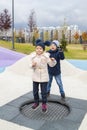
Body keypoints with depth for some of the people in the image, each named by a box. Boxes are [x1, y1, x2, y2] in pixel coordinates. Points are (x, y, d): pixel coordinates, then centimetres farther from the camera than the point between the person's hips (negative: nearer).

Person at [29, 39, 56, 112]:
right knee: (35, 91, 14)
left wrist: (53, 60, -25)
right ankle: (36, 102, 38)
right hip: (35, 77, 3)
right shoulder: (33, 56, -5)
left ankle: (44, 104, 29)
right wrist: (32, 65, -20)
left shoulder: (46, 56, -12)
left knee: (44, 92, 6)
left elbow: (51, 65, -4)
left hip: (44, 77, -3)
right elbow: (32, 67, 3)